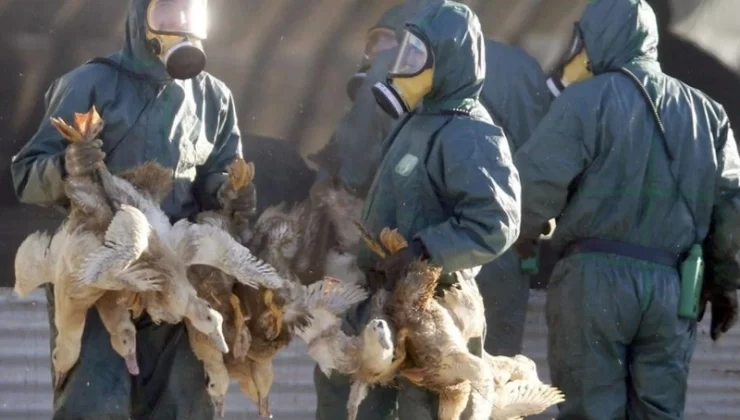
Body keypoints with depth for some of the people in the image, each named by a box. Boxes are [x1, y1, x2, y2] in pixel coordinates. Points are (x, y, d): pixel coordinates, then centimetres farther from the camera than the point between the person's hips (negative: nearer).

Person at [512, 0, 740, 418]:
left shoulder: (586, 99, -4)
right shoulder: (706, 112, 13)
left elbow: (538, 183, -11)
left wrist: (521, 238, 8)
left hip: (595, 276, -4)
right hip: (672, 287, 4)